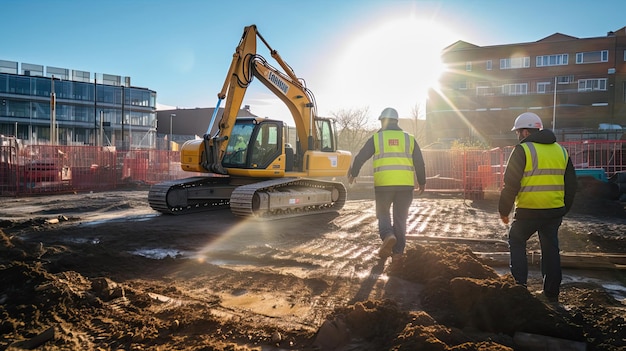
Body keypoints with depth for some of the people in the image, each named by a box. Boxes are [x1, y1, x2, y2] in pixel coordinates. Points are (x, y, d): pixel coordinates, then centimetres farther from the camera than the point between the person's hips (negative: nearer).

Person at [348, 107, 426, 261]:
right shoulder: (409, 138, 10)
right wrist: (421, 182, 22)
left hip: (383, 184, -2)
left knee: (383, 214, 14)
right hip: (405, 185, 2)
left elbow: (360, 157, 7)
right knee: (400, 217, 12)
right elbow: (419, 163, 10)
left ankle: (388, 236, -12)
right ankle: (398, 251, 13)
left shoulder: (376, 138, 4)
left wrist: (353, 174, 23)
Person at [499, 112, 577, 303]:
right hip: (555, 211, 6)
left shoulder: (522, 150, -9)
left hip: (528, 211, -6)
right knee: (551, 248, 15)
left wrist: (504, 210, -3)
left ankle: (519, 286, 8)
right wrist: (564, 208, 25)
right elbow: (571, 184, 16)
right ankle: (551, 292, 21)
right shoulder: (561, 151, 11)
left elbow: (511, 184, -12)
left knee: (517, 243, 12)